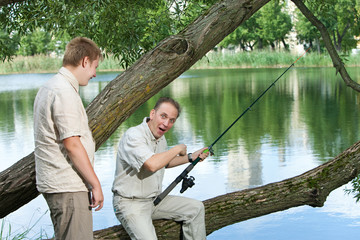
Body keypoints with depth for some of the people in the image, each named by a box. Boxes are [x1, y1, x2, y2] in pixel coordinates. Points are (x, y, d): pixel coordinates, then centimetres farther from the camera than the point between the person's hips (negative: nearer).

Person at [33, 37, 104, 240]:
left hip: (55, 183, 11)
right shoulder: (65, 92, -17)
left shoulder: (49, 88, 16)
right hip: (68, 187, -11)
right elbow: (72, 145, -21)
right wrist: (96, 184, -15)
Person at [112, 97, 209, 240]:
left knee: (196, 208, 5)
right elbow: (152, 164, -36)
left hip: (155, 199, 9)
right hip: (130, 203, -9)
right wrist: (177, 149, -20)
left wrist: (191, 157, 18)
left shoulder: (160, 138, 8)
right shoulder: (133, 135, -21)